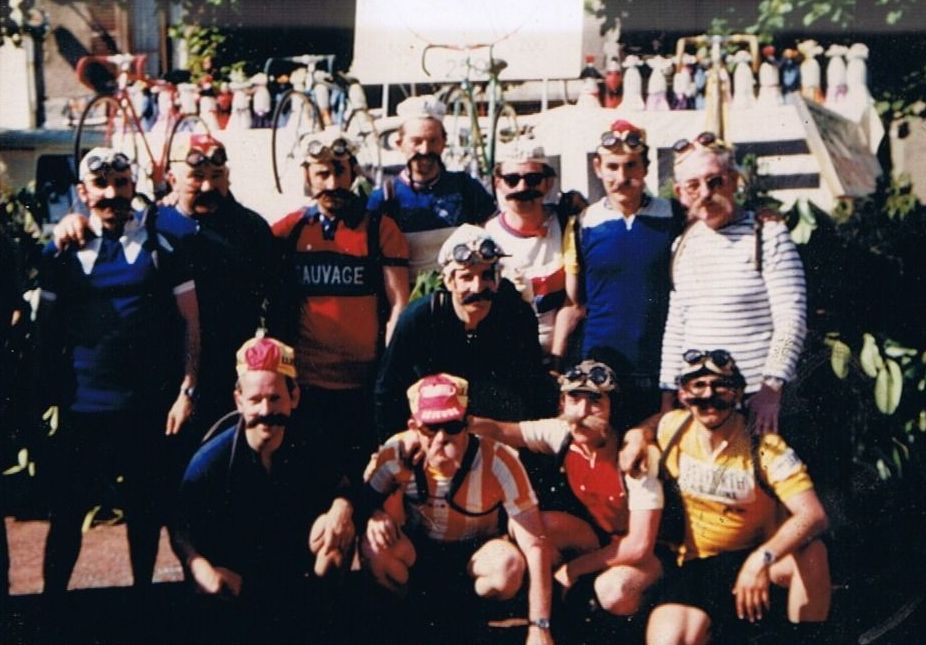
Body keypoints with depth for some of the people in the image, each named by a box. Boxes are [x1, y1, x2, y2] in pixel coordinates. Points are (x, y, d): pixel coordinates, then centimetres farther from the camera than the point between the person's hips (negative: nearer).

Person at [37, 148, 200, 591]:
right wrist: (50, 395, 5)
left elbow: (191, 321, 1)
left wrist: (186, 390, -4)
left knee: (145, 508, 12)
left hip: (149, 405, 0)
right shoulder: (63, 250, 3)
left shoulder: (161, 242, 0)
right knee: (67, 512, 5)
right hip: (83, 406, 0)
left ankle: (142, 588, 30)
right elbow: (47, 329, 8)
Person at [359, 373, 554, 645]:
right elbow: (365, 497, -5)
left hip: (475, 551, -1)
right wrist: (374, 515, -32)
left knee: (511, 566, -34)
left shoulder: (498, 462, -29)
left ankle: (462, 609, 1)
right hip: (418, 548, 1)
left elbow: (535, 544, -29)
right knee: (373, 547, -30)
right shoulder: (399, 452, -21)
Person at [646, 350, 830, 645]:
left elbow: (814, 515, -28)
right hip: (695, 562, 2)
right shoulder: (671, 427, -6)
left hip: (753, 556, -2)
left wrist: (762, 559, -42)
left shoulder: (764, 446, -17)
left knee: (810, 552, -35)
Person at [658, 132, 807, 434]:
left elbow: (792, 319, -10)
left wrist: (771, 387, -16)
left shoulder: (768, 234, -5)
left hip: (757, 398, -5)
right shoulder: (683, 245, 12)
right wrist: (668, 393, 12)